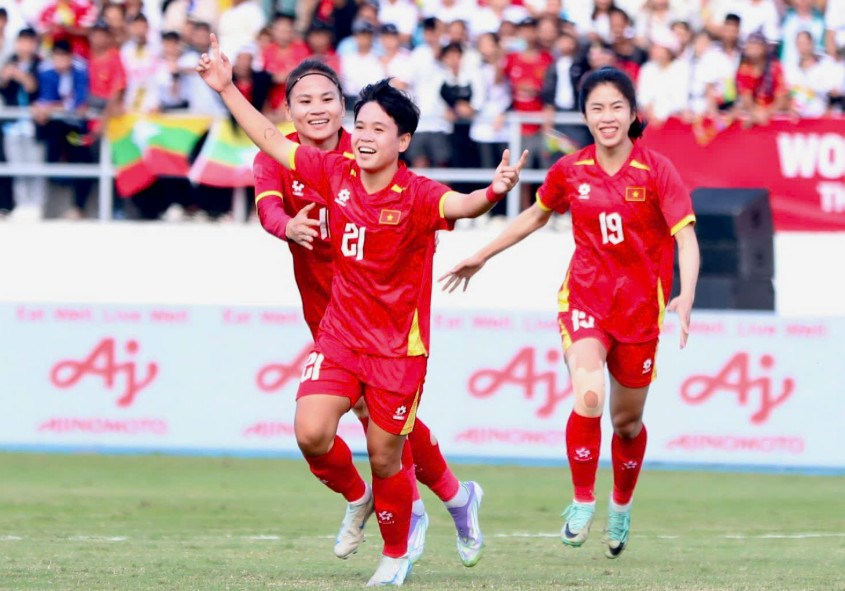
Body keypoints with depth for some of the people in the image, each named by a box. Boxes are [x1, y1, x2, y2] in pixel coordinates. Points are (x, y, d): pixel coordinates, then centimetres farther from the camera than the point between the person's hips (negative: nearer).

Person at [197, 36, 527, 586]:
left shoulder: (416, 195, -18)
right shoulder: (334, 174, -3)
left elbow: (459, 205, -40)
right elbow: (272, 140, 9)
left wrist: (493, 193, -62)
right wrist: (227, 89, 10)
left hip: (398, 345, -4)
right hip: (340, 333, 4)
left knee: (385, 457, 3)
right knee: (311, 433, -13)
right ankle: (356, 497, 20)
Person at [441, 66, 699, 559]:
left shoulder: (657, 171, -10)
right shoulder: (569, 171, -1)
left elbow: (686, 239, -15)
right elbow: (536, 216, 19)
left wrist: (686, 298, -31)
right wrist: (482, 256, 24)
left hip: (640, 304, 0)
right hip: (585, 295, 1)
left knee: (627, 420, 11)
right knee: (588, 397, -25)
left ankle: (622, 506, 39)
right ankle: (583, 503, -9)